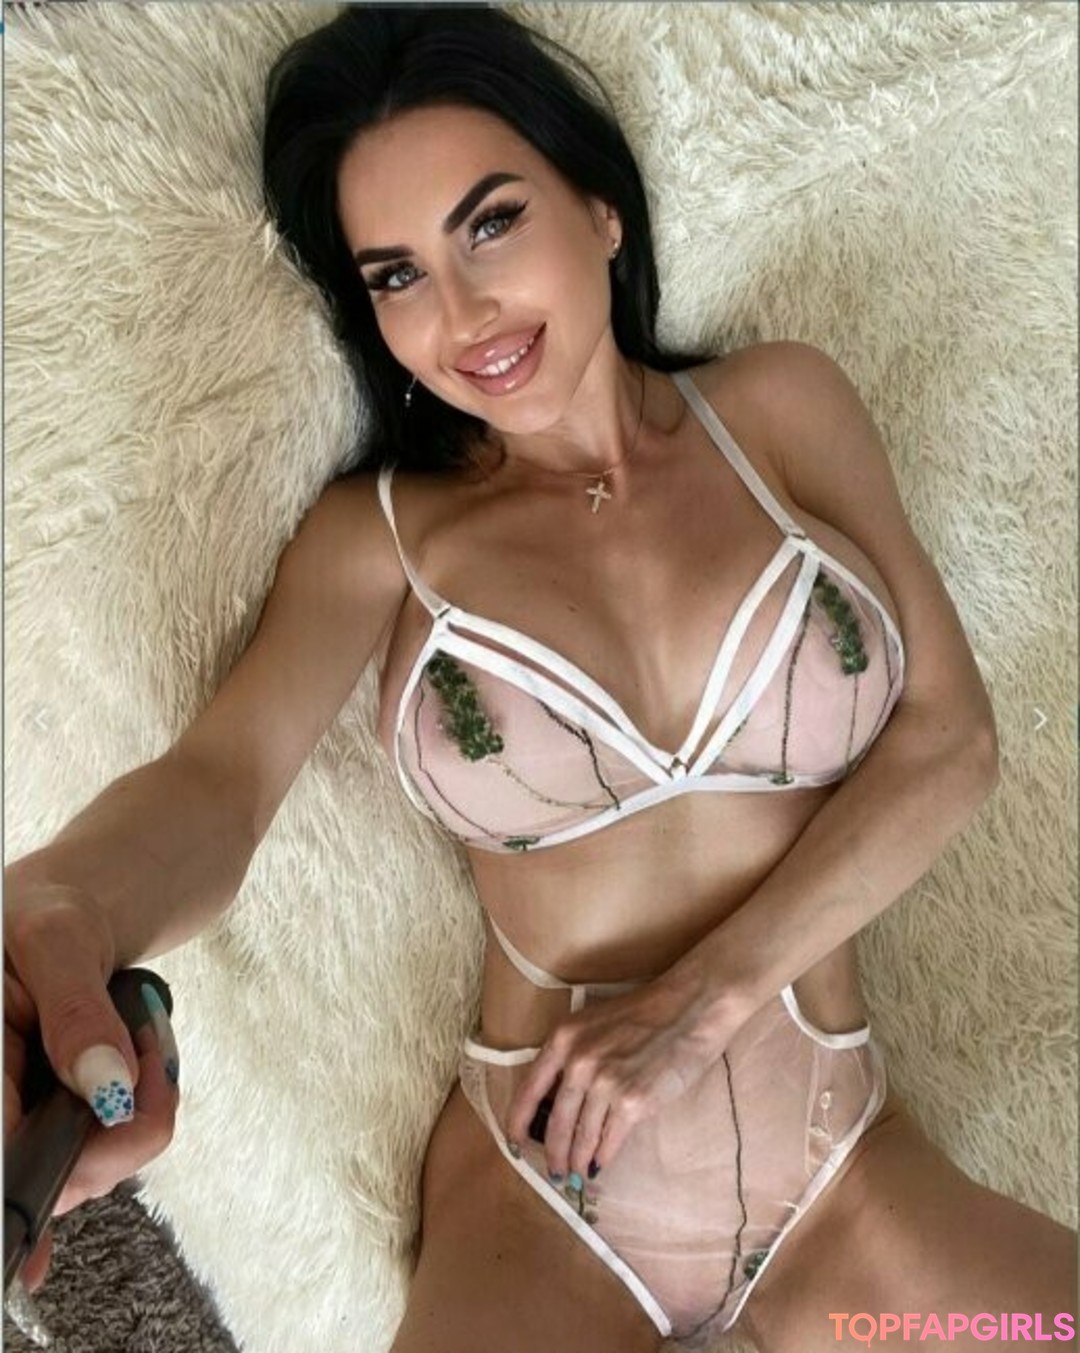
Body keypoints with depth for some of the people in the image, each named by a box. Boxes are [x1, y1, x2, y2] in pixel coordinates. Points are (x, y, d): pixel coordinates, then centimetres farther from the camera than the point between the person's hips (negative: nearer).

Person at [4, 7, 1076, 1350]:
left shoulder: (784, 408, 2)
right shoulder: (377, 534, -2)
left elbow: (950, 735, -1)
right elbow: (217, 778, -17)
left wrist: (703, 998, -13)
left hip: (847, 1172, 3)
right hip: (537, 1196, -2)